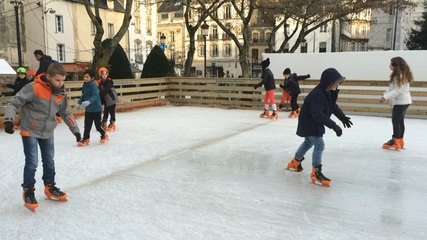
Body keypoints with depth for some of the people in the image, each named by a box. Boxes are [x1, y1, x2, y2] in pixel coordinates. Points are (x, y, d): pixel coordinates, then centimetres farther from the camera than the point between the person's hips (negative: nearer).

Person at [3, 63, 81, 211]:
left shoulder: (61, 94, -2)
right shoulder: (34, 88, -20)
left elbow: (66, 113, 11)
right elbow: (13, 103, -18)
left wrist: (75, 130, 13)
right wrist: (9, 120, -32)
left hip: (48, 133, 6)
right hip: (30, 131, -5)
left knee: (49, 162, 12)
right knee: (32, 163, -6)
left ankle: (50, 188, 29)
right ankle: (28, 192, 12)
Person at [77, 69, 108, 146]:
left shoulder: (93, 85, -19)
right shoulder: (84, 86, 6)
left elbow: (95, 95, -32)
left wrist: (89, 101, -46)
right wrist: (79, 103, 8)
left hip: (96, 108, -7)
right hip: (88, 109, 7)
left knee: (98, 125, 3)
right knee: (87, 125, 7)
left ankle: (104, 134, 28)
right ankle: (86, 139, 16)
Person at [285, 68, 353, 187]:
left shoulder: (329, 92, -5)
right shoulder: (317, 94, -34)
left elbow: (333, 106, 12)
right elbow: (318, 114, -41)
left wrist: (342, 117, 2)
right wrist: (333, 125, -45)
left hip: (315, 123, 10)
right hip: (309, 123, -10)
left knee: (308, 142, 25)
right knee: (319, 145, -12)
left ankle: (295, 162, 46)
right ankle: (316, 172, 1)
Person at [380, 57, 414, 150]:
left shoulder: (400, 75, -19)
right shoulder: (397, 75, 12)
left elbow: (398, 90, -24)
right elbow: (392, 88, 17)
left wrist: (386, 97, -26)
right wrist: (384, 95, 7)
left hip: (401, 101, -10)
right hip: (402, 101, 10)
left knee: (395, 120, -7)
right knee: (400, 121, 15)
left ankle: (395, 141, -2)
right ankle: (400, 140, 25)